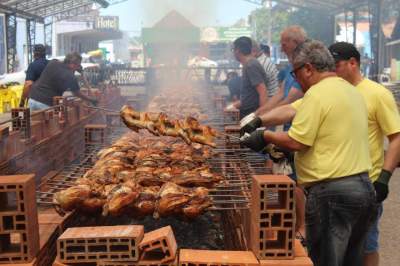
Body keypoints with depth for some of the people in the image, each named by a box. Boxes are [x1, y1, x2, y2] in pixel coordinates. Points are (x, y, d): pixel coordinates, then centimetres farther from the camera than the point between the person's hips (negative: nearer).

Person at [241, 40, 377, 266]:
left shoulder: (318, 94, -13)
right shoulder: (353, 92, 14)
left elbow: (297, 142, -17)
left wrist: (266, 136, 0)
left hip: (333, 193, -9)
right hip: (364, 187, 9)